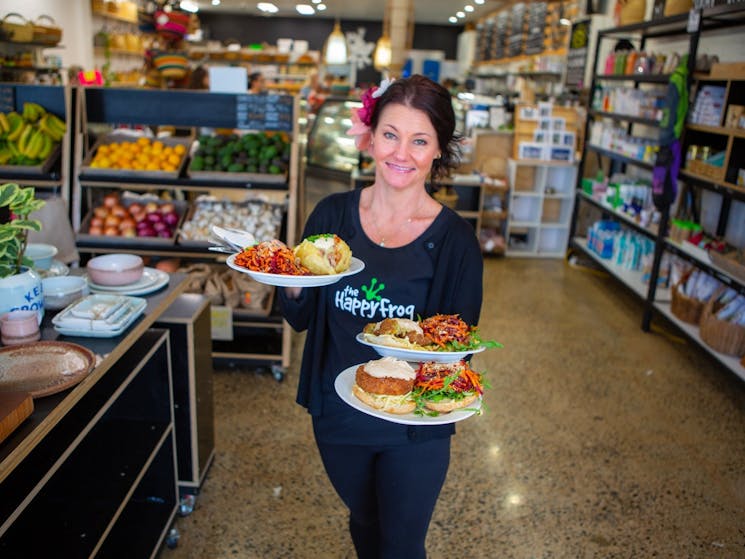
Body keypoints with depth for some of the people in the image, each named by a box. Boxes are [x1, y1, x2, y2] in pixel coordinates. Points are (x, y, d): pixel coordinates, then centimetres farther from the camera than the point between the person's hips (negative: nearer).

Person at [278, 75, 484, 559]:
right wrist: (294, 282, -22)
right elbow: (301, 318, -1)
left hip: (414, 429, -2)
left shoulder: (455, 239, -15)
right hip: (337, 414, 3)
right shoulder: (333, 215, -8)